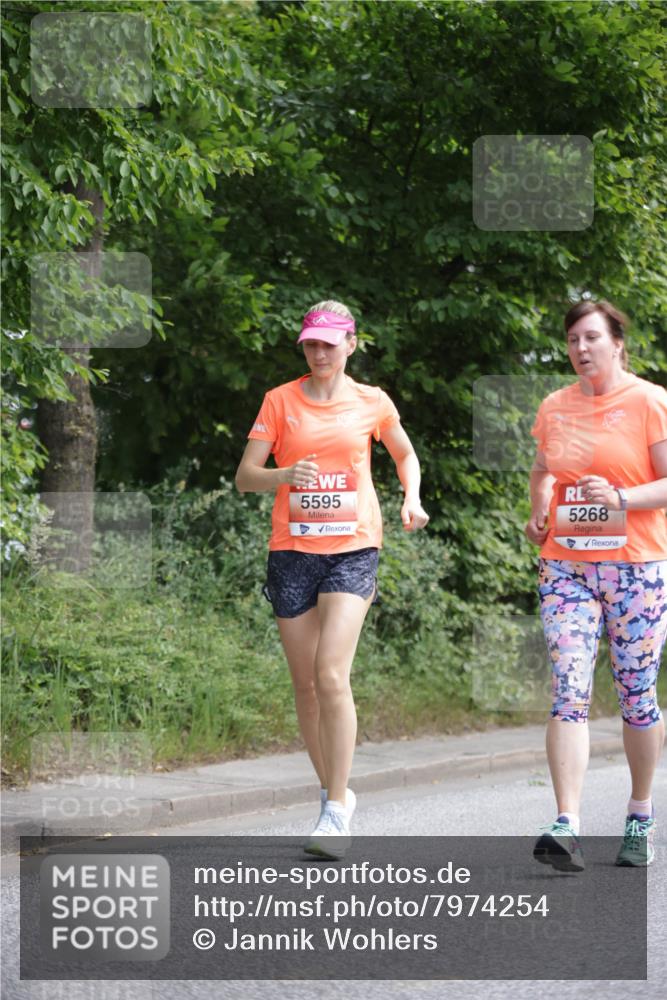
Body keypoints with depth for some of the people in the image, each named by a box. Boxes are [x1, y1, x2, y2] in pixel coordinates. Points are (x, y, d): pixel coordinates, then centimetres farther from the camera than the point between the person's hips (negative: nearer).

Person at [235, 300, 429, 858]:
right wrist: (286, 474, -19)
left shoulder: (372, 403, 6)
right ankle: (336, 795, 22)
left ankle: (336, 812, -14)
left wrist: (412, 500, 6)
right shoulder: (281, 401, 5)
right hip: (292, 550, 2)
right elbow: (245, 477, 1)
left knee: (332, 675, -17)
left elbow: (405, 455, 24)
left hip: (353, 548, -2)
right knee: (306, 683, 5)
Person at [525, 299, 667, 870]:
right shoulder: (554, 408, 11)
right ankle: (567, 827, -18)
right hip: (566, 567, 3)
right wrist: (539, 512, 8)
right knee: (569, 691, -10)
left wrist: (621, 498, -22)